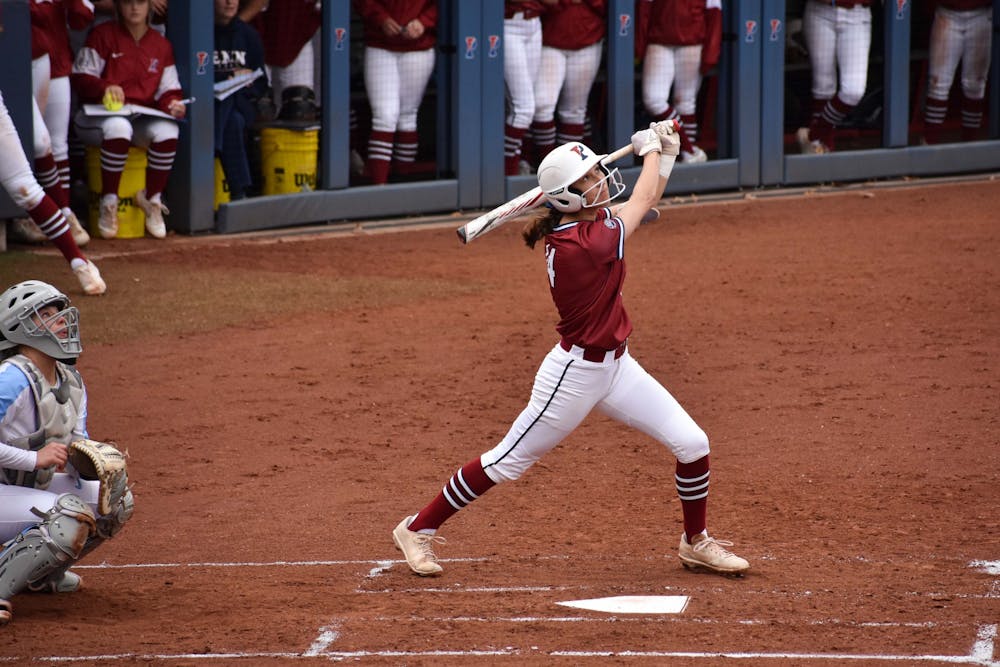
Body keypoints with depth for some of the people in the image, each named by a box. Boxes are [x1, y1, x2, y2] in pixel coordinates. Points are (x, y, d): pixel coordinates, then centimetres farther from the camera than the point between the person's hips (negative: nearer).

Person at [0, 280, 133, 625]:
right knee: (71, 517, -30)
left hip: (36, 488, 9)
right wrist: (35, 458, -31)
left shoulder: (71, 381, 5)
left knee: (116, 500, 7)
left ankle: (43, 572, 18)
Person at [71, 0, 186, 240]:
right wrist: (104, 88, -23)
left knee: (168, 131, -32)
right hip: (99, 115, -3)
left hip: (144, 117, 3)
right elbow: (81, 77, -4)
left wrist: (174, 104, -10)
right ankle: (109, 204, -26)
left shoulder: (161, 45, 15)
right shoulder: (103, 35, 2)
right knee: (118, 127, -41)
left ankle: (152, 198, -8)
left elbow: (168, 89, 13)